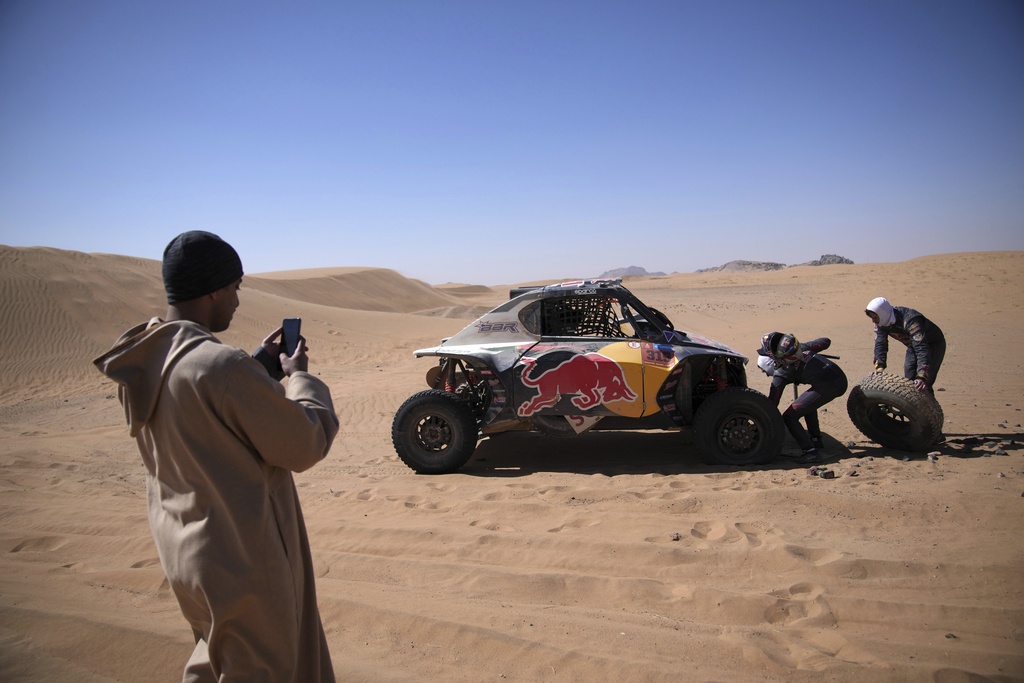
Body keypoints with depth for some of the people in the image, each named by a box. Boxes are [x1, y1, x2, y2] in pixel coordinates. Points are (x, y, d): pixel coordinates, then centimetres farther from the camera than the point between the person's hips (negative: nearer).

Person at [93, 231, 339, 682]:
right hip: (241, 557, -8)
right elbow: (307, 445, -20)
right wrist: (298, 375, -5)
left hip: (181, 545, 8)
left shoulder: (141, 362, -3)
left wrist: (260, 365, 7)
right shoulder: (222, 367, -30)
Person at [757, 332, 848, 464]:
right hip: (841, 379, 8)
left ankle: (810, 451, -10)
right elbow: (826, 341, 26)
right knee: (808, 404, 34)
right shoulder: (802, 348, 21)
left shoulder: (781, 373, 4)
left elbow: (772, 403, 6)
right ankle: (816, 440, 34)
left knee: (789, 417, 1)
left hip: (827, 386, -8)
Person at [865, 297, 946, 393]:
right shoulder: (881, 322, -16)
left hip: (933, 344, -7)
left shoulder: (910, 320, -38)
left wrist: (922, 377, -51)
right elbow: (880, 345, -15)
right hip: (913, 346, 7)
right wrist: (879, 368, -29)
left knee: (924, 386, -16)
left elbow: (922, 349, -43)